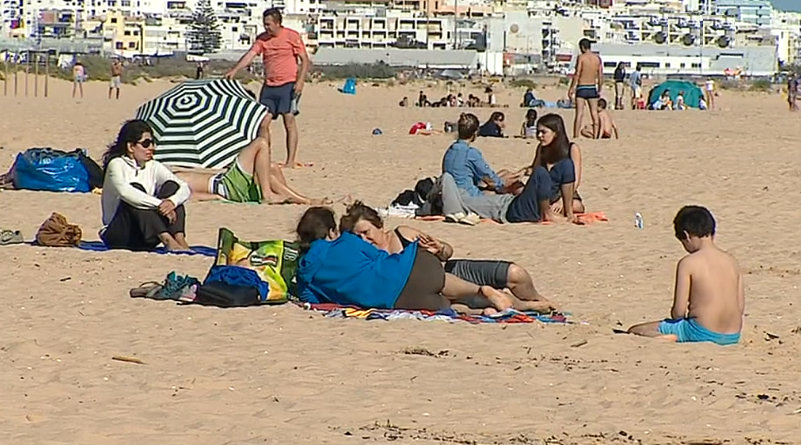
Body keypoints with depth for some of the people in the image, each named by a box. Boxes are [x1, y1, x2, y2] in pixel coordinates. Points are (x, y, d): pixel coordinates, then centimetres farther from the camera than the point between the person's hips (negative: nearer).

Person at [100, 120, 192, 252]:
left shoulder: (153, 167, 8)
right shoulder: (117, 164, -8)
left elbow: (184, 189, -6)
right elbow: (124, 191, -31)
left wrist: (172, 202, -30)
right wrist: (160, 205, -36)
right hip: (116, 235, -5)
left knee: (171, 186, -11)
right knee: (136, 188, -28)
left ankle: (179, 239, -32)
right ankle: (167, 240, -42)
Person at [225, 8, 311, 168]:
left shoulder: (292, 36, -4)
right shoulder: (262, 39, 9)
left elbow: (305, 60, -4)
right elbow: (250, 55, -1)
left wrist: (300, 81, -15)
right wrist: (234, 70, -15)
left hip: (288, 85, -5)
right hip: (269, 86, 5)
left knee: (289, 120, -10)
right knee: (263, 122, 1)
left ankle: (291, 161, -11)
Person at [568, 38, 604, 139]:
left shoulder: (581, 57, -9)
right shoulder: (598, 58, 4)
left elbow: (577, 75, -12)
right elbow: (601, 76, 6)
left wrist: (571, 89, -7)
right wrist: (599, 90, 16)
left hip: (581, 88, -4)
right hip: (593, 88, 4)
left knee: (579, 114, -5)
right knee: (594, 114, 8)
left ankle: (576, 137, -7)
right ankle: (595, 137, 8)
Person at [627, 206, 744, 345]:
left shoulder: (688, 263, -9)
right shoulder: (732, 262, 7)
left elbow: (679, 311, -11)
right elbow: (740, 307, 10)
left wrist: (675, 315, 13)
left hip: (703, 333, -7)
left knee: (635, 330, 2)